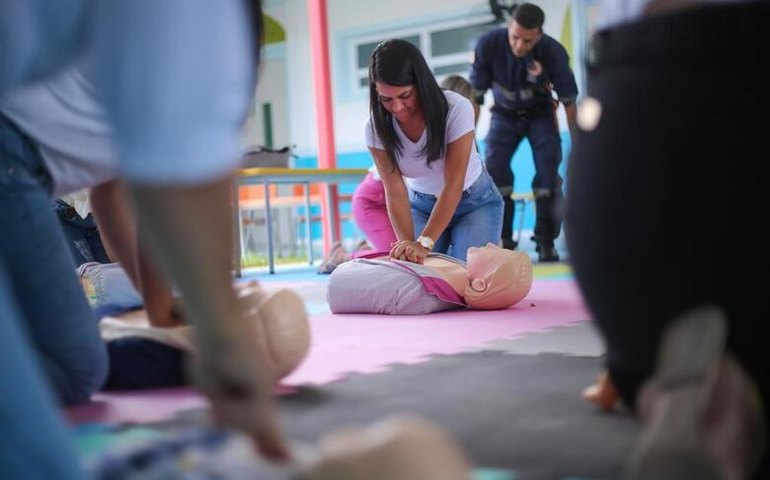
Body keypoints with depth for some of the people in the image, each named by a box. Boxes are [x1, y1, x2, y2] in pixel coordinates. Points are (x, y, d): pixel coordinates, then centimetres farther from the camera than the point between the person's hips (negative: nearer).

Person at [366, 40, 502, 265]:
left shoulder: (456, 109, -30)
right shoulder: (376, 127, -20)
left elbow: (453, 184, -32)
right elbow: (395, 191, -22)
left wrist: (424, 242, -42)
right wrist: (408, 243, -38)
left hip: (474, 201, -3)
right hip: (422, 204, 3)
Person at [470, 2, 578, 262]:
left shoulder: (553, 52, -30)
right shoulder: (488, 44, -29)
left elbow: (568, 101, -17)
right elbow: (476, 94, -17)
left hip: (540, 114, -1)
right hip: (504, 114, 1)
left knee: (549, 170, -16)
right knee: (494, 168, -16)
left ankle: (545, 241, -4)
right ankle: (502, 241, -5)